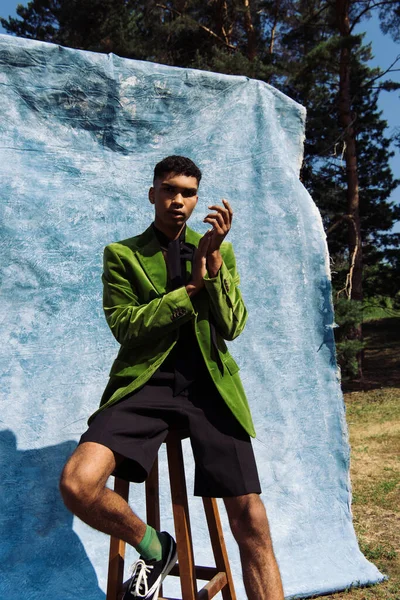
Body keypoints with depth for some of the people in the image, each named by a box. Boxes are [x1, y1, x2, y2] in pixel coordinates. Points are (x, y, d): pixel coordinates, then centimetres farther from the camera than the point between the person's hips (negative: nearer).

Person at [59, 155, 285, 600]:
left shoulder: (220, 251, 14)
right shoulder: (121, 254, 9)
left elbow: (232, 327, 3)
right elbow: (125, 326, -2)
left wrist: (214, 257, -9)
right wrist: (192, 286, -7)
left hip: (209, 384, 1)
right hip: (146, 383, -1)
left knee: (251, 522, -6)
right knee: (76, 483, -23)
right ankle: (152, 547, 7)